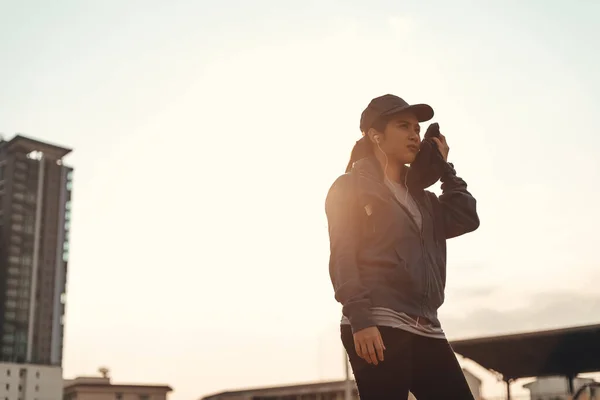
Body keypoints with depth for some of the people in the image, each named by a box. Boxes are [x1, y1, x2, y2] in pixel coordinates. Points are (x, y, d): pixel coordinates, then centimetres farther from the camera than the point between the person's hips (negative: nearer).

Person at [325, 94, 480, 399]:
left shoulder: (421, 197, 26)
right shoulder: (350, 187, 6)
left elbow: (466, 220, 11)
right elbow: (342, 258, -6)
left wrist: (444, 167, 18)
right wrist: (359, 320, -19)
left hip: (425, 329, 7)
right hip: (378, 327, -7)